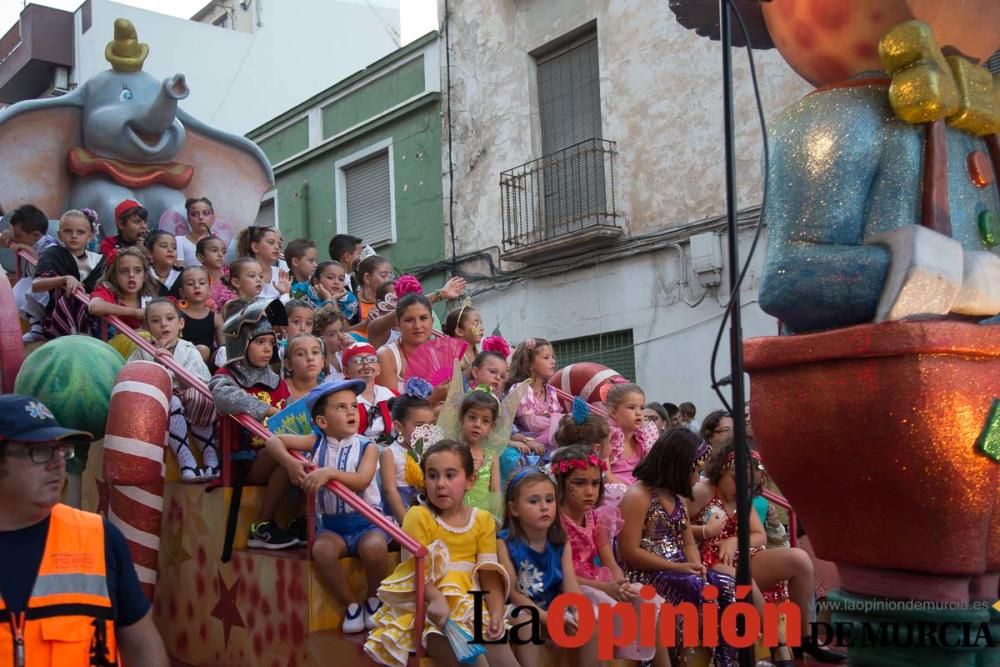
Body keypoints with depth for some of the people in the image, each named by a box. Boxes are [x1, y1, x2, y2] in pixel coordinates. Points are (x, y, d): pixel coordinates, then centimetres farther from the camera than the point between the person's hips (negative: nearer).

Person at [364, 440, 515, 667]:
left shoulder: (483, 520, 7)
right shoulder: (418, 516, -3)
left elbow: (489, 570, 2)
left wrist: (497, 611, -13)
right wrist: (437, 599, -31)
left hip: (470, 601, 4)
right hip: (427, 603, -3)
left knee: (496, 645, -14)